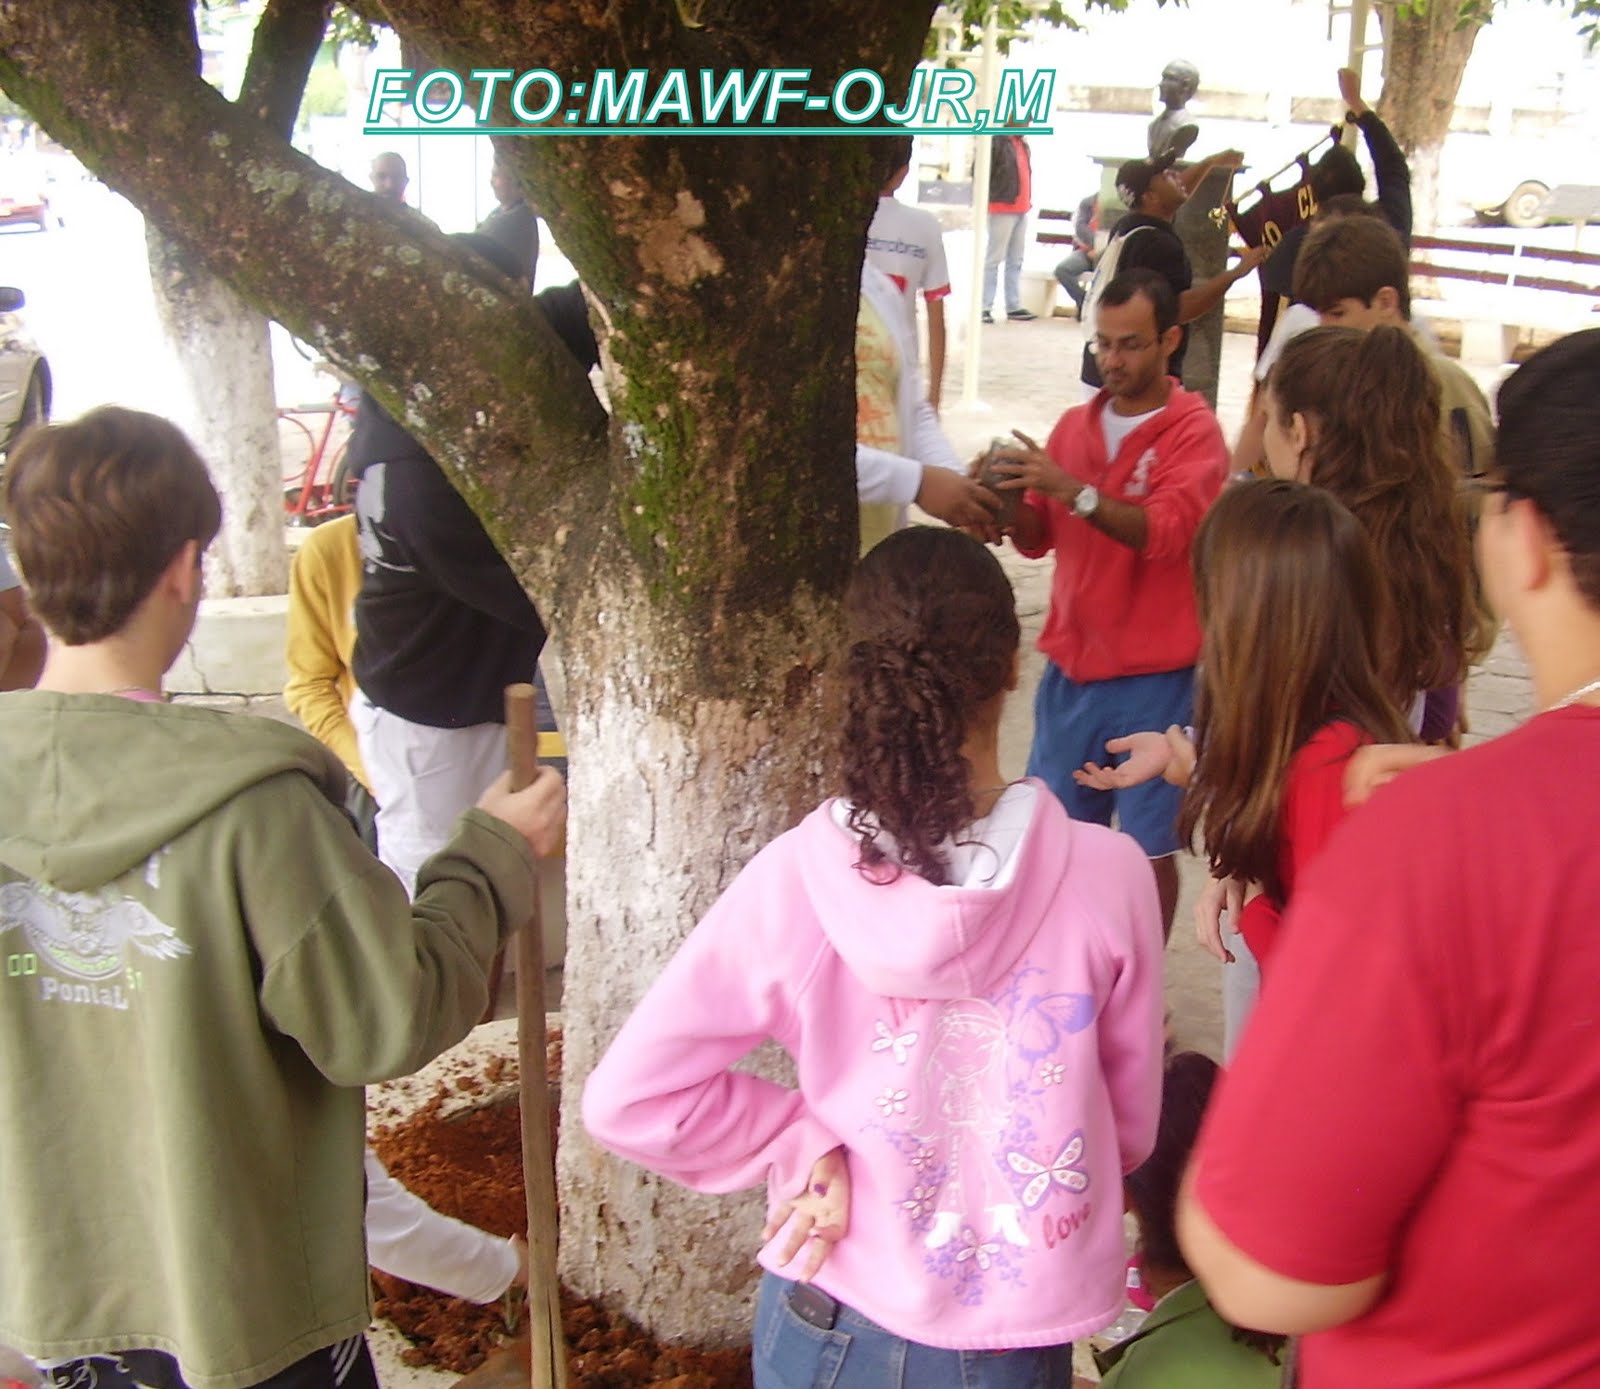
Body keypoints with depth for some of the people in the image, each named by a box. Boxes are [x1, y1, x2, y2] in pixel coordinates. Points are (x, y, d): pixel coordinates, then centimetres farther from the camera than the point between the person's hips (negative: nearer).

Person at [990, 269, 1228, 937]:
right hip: (1071, 664, 5)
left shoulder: (1194, 432, -6)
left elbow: (1165, 531, -21)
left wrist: (1072, 489, -31)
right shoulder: (1076, 423, 10)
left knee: (1150, 846, 2)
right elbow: (1038, 538, 10)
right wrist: (1011, 502, -11)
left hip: (1155, 677, -5)